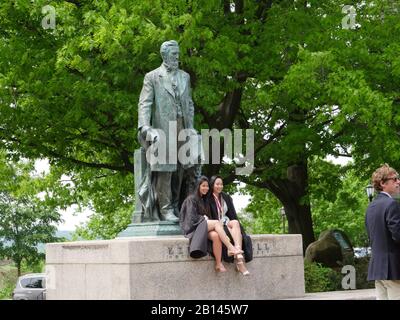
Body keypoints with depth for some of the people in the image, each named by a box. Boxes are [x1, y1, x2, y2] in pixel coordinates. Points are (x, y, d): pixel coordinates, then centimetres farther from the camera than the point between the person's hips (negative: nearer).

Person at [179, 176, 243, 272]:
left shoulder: (205, 200, 24)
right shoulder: (191, 199, 0)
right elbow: (192, 217, -10)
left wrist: (207, 218, 2)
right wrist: (204, 218, -6)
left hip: (205, 226, 6)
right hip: (194, 227, -6)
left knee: (216, 236, -30)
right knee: (216, 223, -31)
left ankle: (219, 264, -34)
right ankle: (231, 248, -41)